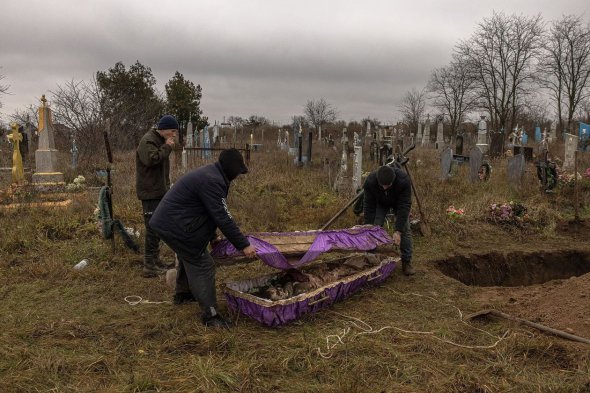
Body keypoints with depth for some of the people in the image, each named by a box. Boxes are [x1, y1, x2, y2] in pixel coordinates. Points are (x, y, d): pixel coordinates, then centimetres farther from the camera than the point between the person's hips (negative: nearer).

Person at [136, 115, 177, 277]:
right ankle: (149, 266, -3)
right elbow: (151, 159, -31)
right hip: (150, 192, -10)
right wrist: (166, 147, -21)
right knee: (153, 229, -9)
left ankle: (155, 261, 28)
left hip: (159, 191, 10)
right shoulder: (148, 141, -13)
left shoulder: (161, 141, 18)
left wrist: (167, 186, 18)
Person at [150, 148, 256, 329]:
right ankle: (210, 314, -3)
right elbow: (223, 218, -24)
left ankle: (182, 294, 49)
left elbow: (213, 213, 20)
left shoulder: (209, 173, 11)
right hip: (176, 226, -11)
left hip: (165, 221, 11)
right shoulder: (212, 181, -22)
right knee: (202, 265, -6)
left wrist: (213, 236, 27)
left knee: (189, 257, 29)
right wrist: (244, 245, -20)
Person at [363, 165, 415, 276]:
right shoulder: (370, 181, -38)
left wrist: (398, 231, -40)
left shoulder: (404, 180, -42)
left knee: (405, 229, -10)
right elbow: (369, 207, -29)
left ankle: (407, 262, -1)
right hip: (380, 203, 1)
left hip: (399, 202, -1)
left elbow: (404, 206, -38)